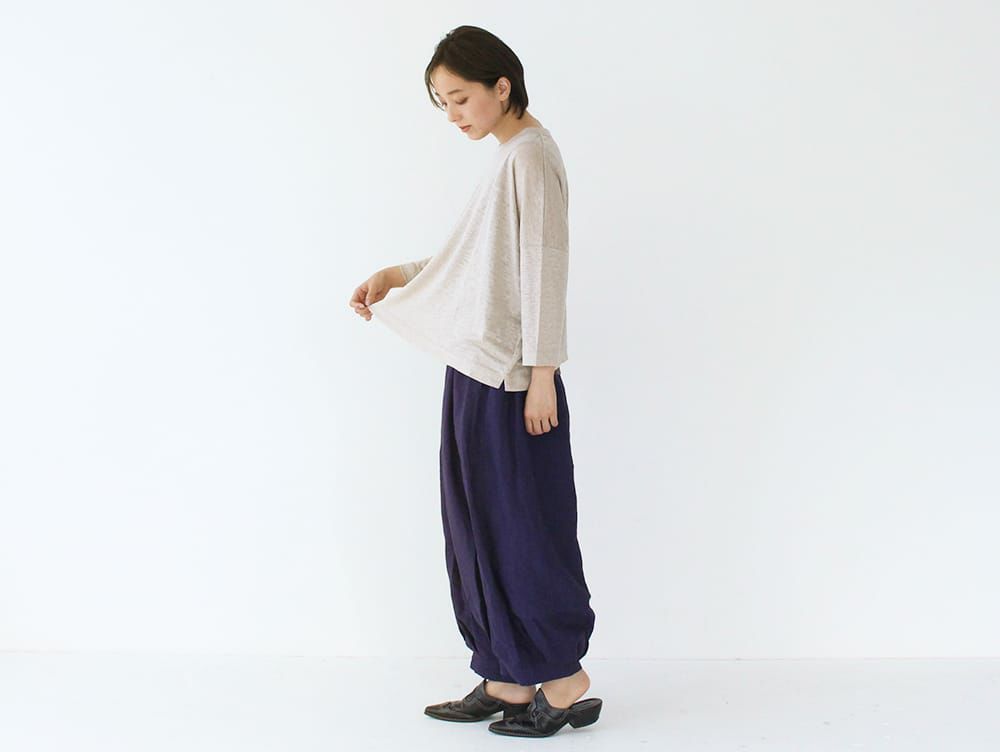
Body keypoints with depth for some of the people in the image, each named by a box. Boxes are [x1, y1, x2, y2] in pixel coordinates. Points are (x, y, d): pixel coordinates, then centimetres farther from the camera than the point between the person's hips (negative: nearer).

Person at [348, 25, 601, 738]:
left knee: (522, 525, -1)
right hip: (478, 371, 10)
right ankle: (506, 681, 19)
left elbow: (543, 268, -17)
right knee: (478, 525, 11)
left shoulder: (531, 153, -12)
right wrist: (397, 276, 18)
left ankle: (564, 678, 12)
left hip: (511, 378, -10)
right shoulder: (506, 156, 16)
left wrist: (541, 371, -19)